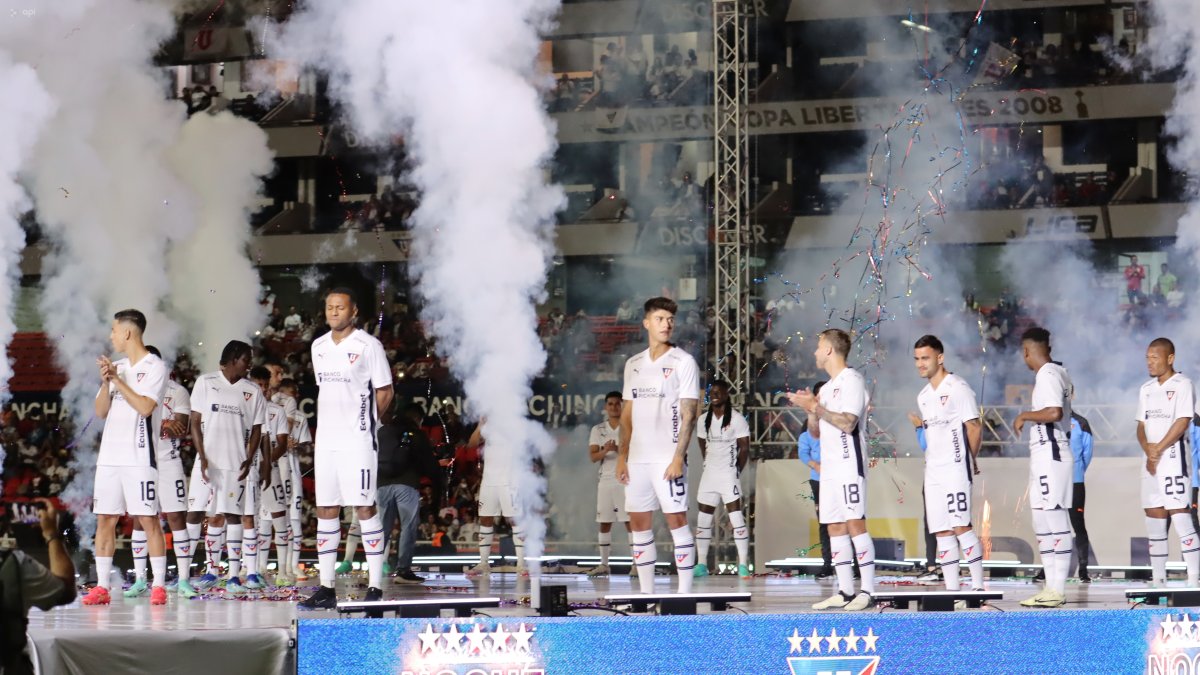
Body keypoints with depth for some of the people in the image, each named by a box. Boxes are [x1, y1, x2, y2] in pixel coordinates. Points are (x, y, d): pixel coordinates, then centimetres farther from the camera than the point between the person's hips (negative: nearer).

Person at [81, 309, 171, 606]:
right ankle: (102, 587, 7)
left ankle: (158, 586, -1)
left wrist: (117, 380, -13)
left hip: (139, 457, -6)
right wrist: (106, 382, -4)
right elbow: (101, 411, 13)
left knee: (149, 520, -5)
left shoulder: (155, 367, -4)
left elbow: (145, 407, -16)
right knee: (104, 520, 4)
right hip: (109, 456, 6)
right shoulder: (116, 367, 15)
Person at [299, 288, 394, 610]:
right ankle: (326, 589, 10)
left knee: (365, 508, -6)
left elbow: (384, 392, -2)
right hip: (325, 440, 6)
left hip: (357, 440, -6)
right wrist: (330, 423, 12)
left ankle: (375, 587, -4)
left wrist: (362, 422, 0)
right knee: (325, 510, 6)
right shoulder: (318, 347, 13)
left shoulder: (368, 346, -5)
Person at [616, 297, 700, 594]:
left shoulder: (683, 362, -3)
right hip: (638, 457, 6)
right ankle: (646, 592, 13)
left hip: (668, 457, -6)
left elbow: (689, 413, -8)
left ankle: (685, 591, -6)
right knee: (638, 522, 6)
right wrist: (622, 455, 9)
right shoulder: (634, 364, 14)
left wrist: (679, 456, -16)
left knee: (676, 518, -8)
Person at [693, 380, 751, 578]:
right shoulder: (704, 420, 11)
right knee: (703, 517, 6)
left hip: (729, 473, -6)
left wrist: (736, 471, -7)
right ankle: (701, 565, 13)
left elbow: (745, 448, -6)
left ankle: (743, 565, -12)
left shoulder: (736, 419, -6)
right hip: (709, 473, 6)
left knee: (736, 516, -11)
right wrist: (708, 464, 10)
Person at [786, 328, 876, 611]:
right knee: (835, 528, 5)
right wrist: (811, 410, 4)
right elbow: (816, 432, 22)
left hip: (850, 464, -9)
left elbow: (848, 423, -19)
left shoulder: (852, 380, -8)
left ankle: (867, 592, -13)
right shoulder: (827, 387, 20)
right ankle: (845, 591, 6)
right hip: (829, 468, 9)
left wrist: (816, 407, -17)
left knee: (855, 524, -12)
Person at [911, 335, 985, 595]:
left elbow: (974, 428, -7)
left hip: (955, 468, -8)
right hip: (933, 471, 8)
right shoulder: (923, 396, 18)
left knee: (960, 526, -13)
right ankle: (951, 589, 6)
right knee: (941, 531, 5)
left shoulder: (958, 388, -7)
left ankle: (978, 585, -11)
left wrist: (968, 461, 1)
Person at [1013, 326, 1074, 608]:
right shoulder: (1059, 371, 15)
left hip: (1050, 455, -10)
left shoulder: (1047, 375, -14)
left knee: (1055, 523, -8)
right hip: (1045, 457, 10)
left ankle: (1057, 590, -7)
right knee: (1043, 525, 14)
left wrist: (1025, 416, -14)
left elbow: (1054, 412, -27)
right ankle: (1051, 586, 17)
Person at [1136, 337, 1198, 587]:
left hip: (1173, 457, -7)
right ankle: (1157, 580, 10)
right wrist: (1147, 449, -5)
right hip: (1150, 462, 7)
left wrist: (1158, 450, -14)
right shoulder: (1146, 389, 16)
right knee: (1154, 520, 7)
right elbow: (1141, 426, 14)